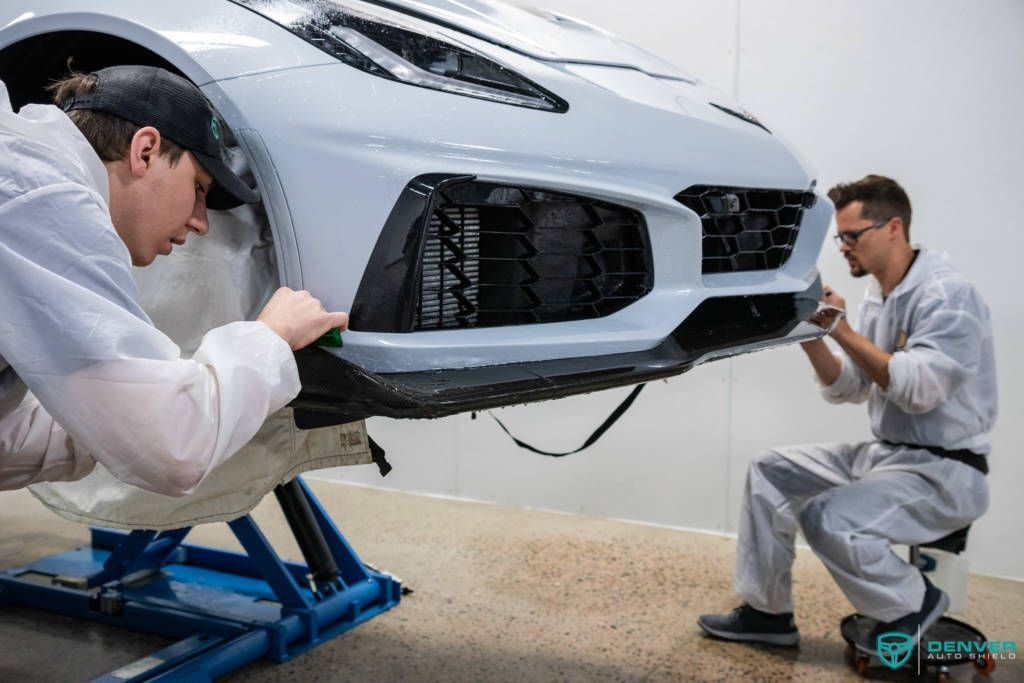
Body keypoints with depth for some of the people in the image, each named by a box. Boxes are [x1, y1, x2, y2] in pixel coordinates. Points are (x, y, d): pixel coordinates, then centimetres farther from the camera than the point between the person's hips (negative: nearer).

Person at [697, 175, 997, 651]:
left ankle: (912, 604, 1)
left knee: (828, 518, -29)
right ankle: (766, 611, 12)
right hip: (883, 452, 9)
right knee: (769, 472, 5)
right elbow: (847, 389, 11)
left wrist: (843, 330, -22)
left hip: (945, 470, -9)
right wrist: (810, 337, -6)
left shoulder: (947, 295, -17)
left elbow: (919, 389, -28)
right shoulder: (877, 297, 10)